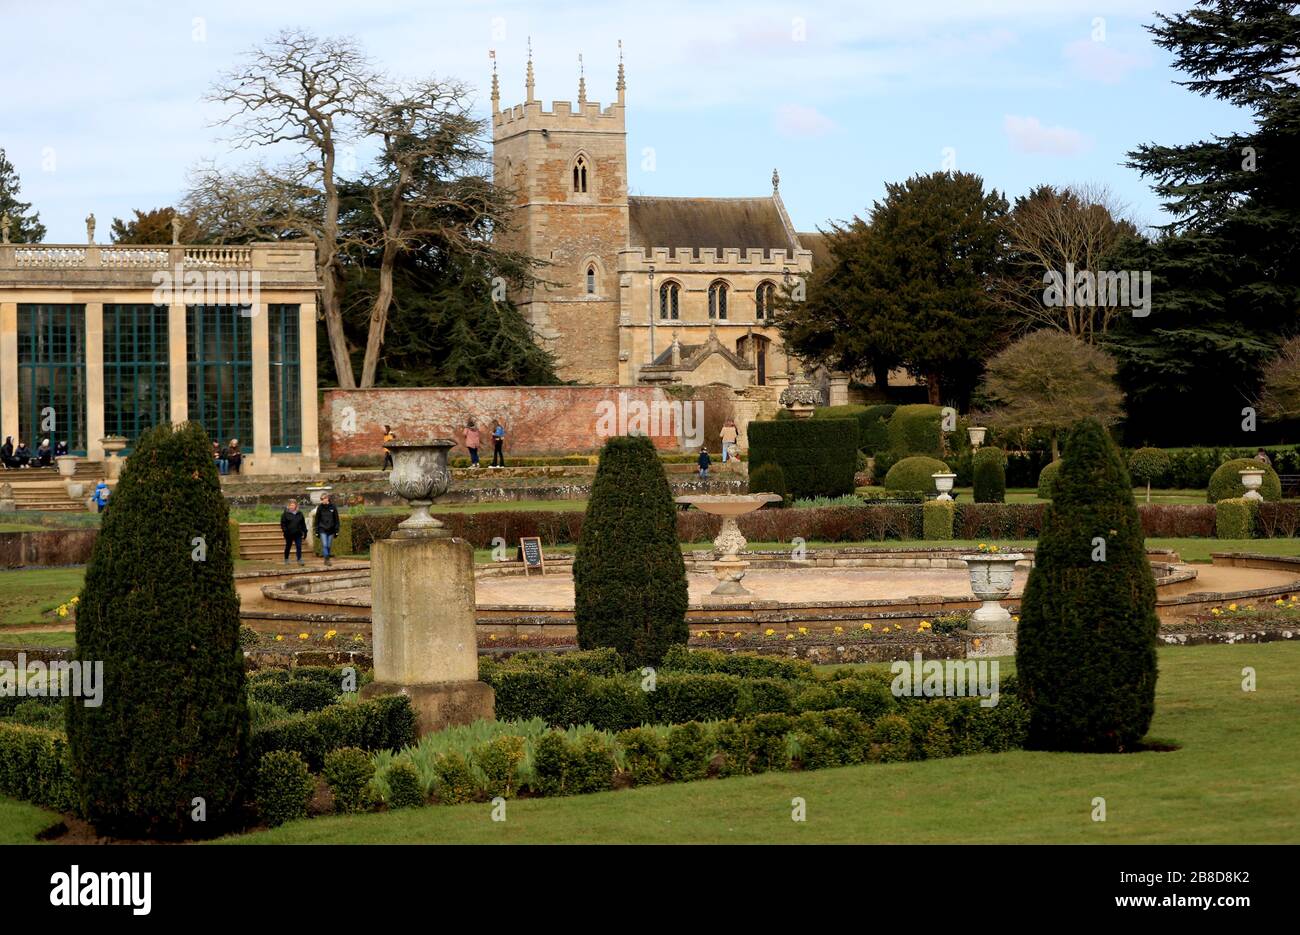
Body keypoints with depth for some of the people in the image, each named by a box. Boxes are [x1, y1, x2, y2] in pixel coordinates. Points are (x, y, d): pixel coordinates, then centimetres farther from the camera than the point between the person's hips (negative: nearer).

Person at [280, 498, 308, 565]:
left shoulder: (299, 514, 9)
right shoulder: (285, 514, -1)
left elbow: (303, 524, 14)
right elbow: (282, 523, -3)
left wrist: (305, 532, 12)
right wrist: (284, 530, -15)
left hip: (298, 534, 2)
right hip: (289, 534, -2)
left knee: (299, 547, -6)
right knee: (288, 547, 10)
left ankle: (299, 560, -4)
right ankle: (286, 559, 23)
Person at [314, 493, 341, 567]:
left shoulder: (333, 507, -1)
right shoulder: (320, 508, 0)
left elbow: (336, 519, 4)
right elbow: (317, 520, 5)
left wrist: (336, 531, 0)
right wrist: (317, 531, 2)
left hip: (331, 530, 1)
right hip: (322, 530, -1)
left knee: (329, 546, 6)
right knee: (324, 545, -12)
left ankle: (327, 559, 18)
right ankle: (327, 559, -13)